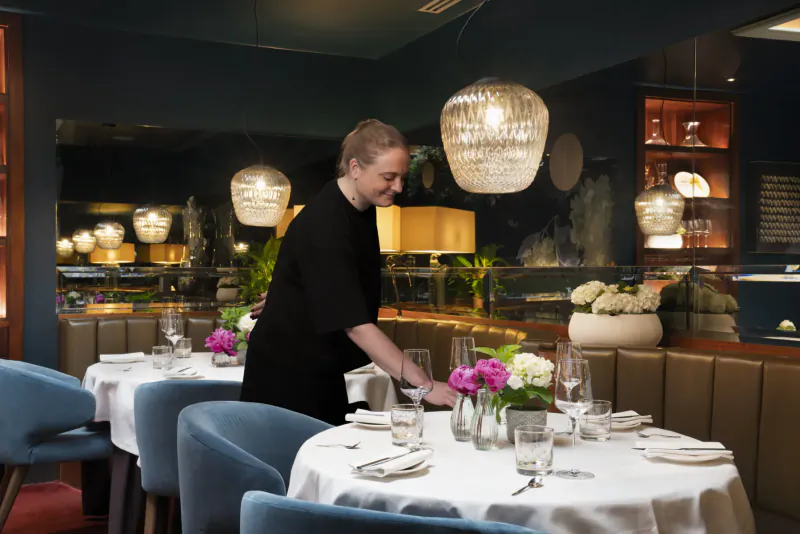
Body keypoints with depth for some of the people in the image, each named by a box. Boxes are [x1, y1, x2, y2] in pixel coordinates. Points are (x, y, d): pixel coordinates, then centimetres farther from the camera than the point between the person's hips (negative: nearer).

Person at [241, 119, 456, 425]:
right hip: (287, 370, -8)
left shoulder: (360, 206, -1)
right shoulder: (325, 227, -28)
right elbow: (357, 324, -33)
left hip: (320, 367, 8)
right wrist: (423, 385, -36)